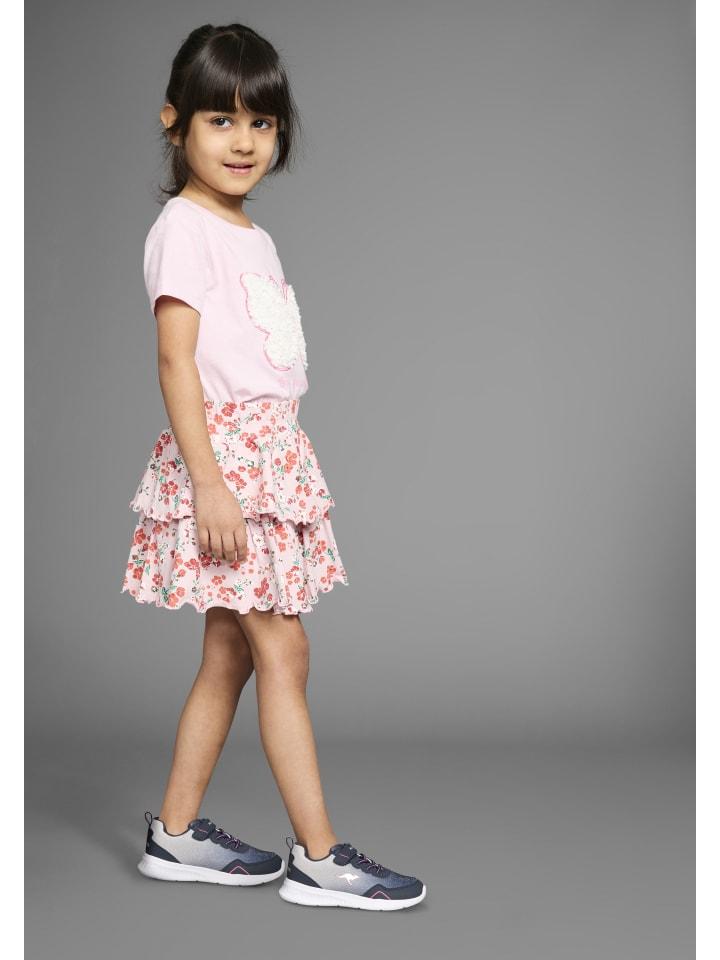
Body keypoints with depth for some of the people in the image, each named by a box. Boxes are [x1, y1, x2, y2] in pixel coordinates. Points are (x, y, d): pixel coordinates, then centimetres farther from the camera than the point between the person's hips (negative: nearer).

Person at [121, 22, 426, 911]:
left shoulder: (250, 233, 18)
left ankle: (176, 833, 22)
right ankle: (318, 858, 1)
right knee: (283, 654, -7)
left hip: (271, 451, 9)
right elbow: (176, 360, -17)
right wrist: (209, 483, -22)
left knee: (229, 656, 12)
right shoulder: (184, 229, -9)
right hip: (223, 453, -9)